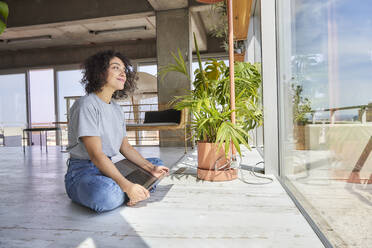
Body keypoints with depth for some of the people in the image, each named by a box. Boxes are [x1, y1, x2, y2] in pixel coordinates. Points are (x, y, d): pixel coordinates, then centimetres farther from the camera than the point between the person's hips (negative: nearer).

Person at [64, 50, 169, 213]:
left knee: (157, 163, 11)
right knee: (105, 195, -40)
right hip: (82, 172, -8)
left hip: (108, 168, 8)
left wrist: (150, 168, -3)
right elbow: (96, 154, -23)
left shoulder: (116, 109, 11)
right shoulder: (86, 105, -15)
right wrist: (127, 186, -29)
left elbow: (125, 147, 12)